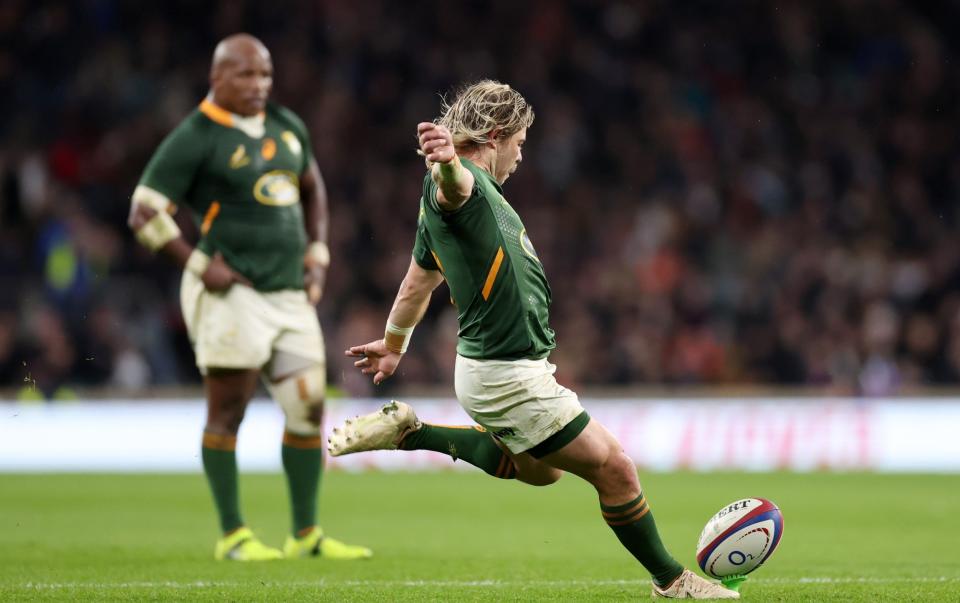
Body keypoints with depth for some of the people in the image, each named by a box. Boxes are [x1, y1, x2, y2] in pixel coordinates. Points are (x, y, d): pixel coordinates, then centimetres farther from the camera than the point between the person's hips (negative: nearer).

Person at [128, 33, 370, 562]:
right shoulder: (194, 138, -7)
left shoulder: (286, 126, 13)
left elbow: (311, 187, 29)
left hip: (289, 295, 7)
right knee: (227, 411, -3)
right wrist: (200, 265, -14)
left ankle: (306, 533, 15)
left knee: (309, 410, 6)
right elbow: (144, 214, -9)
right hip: (230, 294, -7)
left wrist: (317, 254, 16)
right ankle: (232, 535, 4)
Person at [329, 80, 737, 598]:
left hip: (488, 369, 11)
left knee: (538, 469, 30)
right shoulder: (460, 183, -16)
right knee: (613, 467, -3)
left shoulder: (441, 206, 14)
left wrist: (393, 345, 43)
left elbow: (417, 283, 29)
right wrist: (446, 161, -67)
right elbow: (453, 183, -43)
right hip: (509, 376, -11)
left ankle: (408, 433, 24)